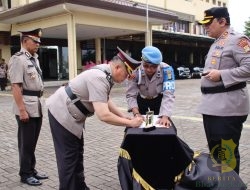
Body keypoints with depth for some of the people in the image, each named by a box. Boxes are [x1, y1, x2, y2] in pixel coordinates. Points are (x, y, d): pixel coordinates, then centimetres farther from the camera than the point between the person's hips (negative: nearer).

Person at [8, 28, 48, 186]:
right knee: (26, 143, 4)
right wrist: (22, 109, -21)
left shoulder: (34, 59, 13)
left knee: (33, 142, 17)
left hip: (37, 106, 8)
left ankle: (32, 170, 29)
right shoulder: (18, 59, -12)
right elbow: (16, 86, -18)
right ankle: (25, 174, 18)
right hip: (26, 108, -8)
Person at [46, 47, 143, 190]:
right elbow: (103, 115, -35)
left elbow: (105, 100, 13)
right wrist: (130, 123, -24)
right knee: (69, 156, -1)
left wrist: (124, 116, 5)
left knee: (77, 153, 18)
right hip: (62, 114, -10)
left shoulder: (105, 72, -1)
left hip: (70, 113, 10)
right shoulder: (99, 78, -30)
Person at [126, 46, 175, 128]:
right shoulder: (135, 71, -31)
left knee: (160, 124, 2)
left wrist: (165, 116, -51)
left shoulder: (166, 70, -34)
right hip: (141, 99, 1)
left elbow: (168, 95, -38)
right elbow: (131, 95, -29)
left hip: (158, 99, 0)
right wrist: (136, 113, -45)